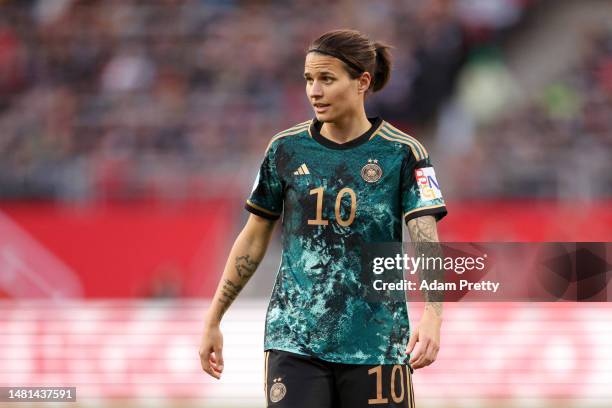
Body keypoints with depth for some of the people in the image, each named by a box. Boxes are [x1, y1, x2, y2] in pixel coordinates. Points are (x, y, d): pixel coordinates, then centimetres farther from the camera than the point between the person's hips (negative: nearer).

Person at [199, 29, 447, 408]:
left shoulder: (402, 153, -3)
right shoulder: (286, 149, 5)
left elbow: (425, 242, -14)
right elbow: (253, 238, 13)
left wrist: (433, 316, -31)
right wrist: (213, 320, 13)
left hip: (375, 344, -1)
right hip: (295, 340, 1)